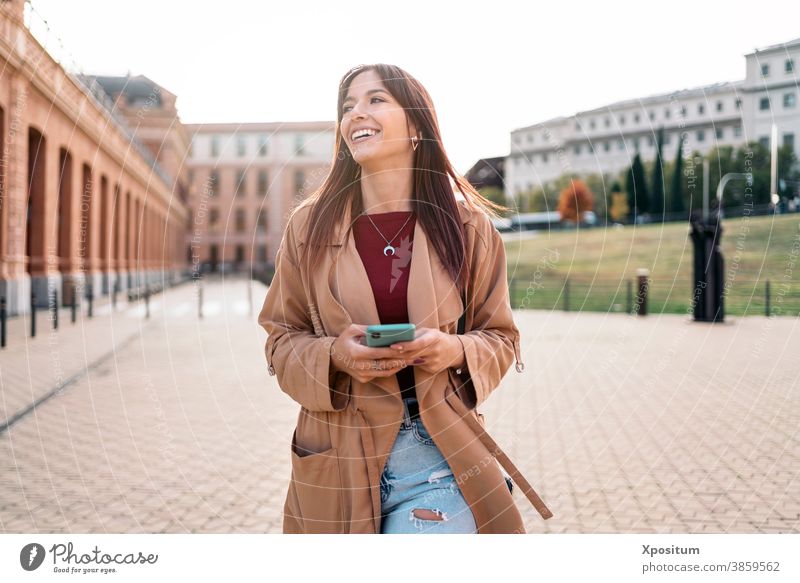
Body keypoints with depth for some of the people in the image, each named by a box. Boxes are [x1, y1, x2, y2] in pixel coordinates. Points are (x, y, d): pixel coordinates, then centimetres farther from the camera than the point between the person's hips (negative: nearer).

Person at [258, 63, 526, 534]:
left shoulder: (468, 226, 0)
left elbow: (500, 336, 8)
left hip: (438, 457, -1)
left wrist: (456, 351, -14)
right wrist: (333, 355, -14)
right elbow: (282, 339, 7)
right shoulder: (308, 226, 1)